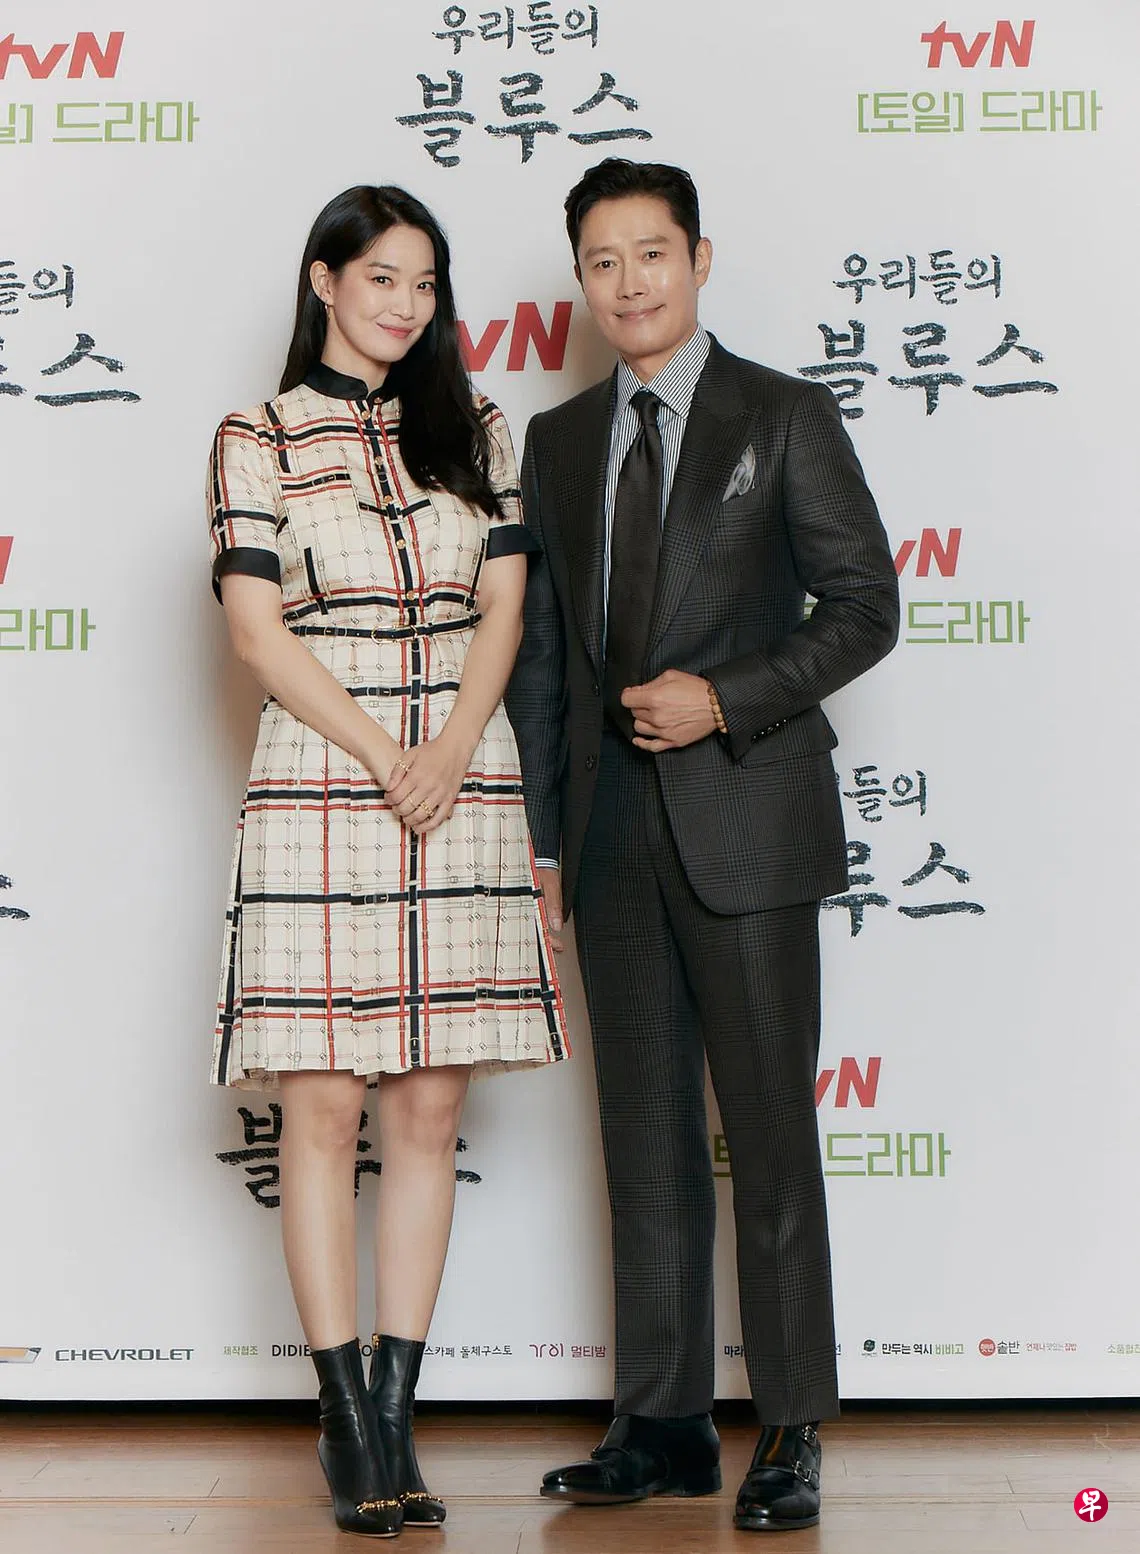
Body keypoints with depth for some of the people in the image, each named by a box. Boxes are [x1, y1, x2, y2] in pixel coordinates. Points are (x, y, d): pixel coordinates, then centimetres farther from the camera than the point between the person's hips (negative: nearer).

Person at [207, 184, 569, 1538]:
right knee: (325, 1107, -3)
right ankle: (346, 1422, 7)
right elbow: (258, 628, -4)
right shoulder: (259, 440, 4)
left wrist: (452, 749, -9)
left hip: (466, 792, 3)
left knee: (431, 1108, 4)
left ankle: (395, 1414, 12)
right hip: (321, 791, -3)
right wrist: (387, 757, -12)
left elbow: (503, 602, 7)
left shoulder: (474, 429, 13)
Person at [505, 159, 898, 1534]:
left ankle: (791, 1432, 9)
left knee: (768, 1134, -1)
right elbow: (540, 651, 14)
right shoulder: (558, 441, 14)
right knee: (645, 1135, 8)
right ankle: (665, 1424, 17)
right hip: (611, 831, 5)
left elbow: (865, 605, -2)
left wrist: (724, 697, -14)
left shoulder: (784, 418, 2)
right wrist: (539, 833, 9)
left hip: (744, 816, -4)